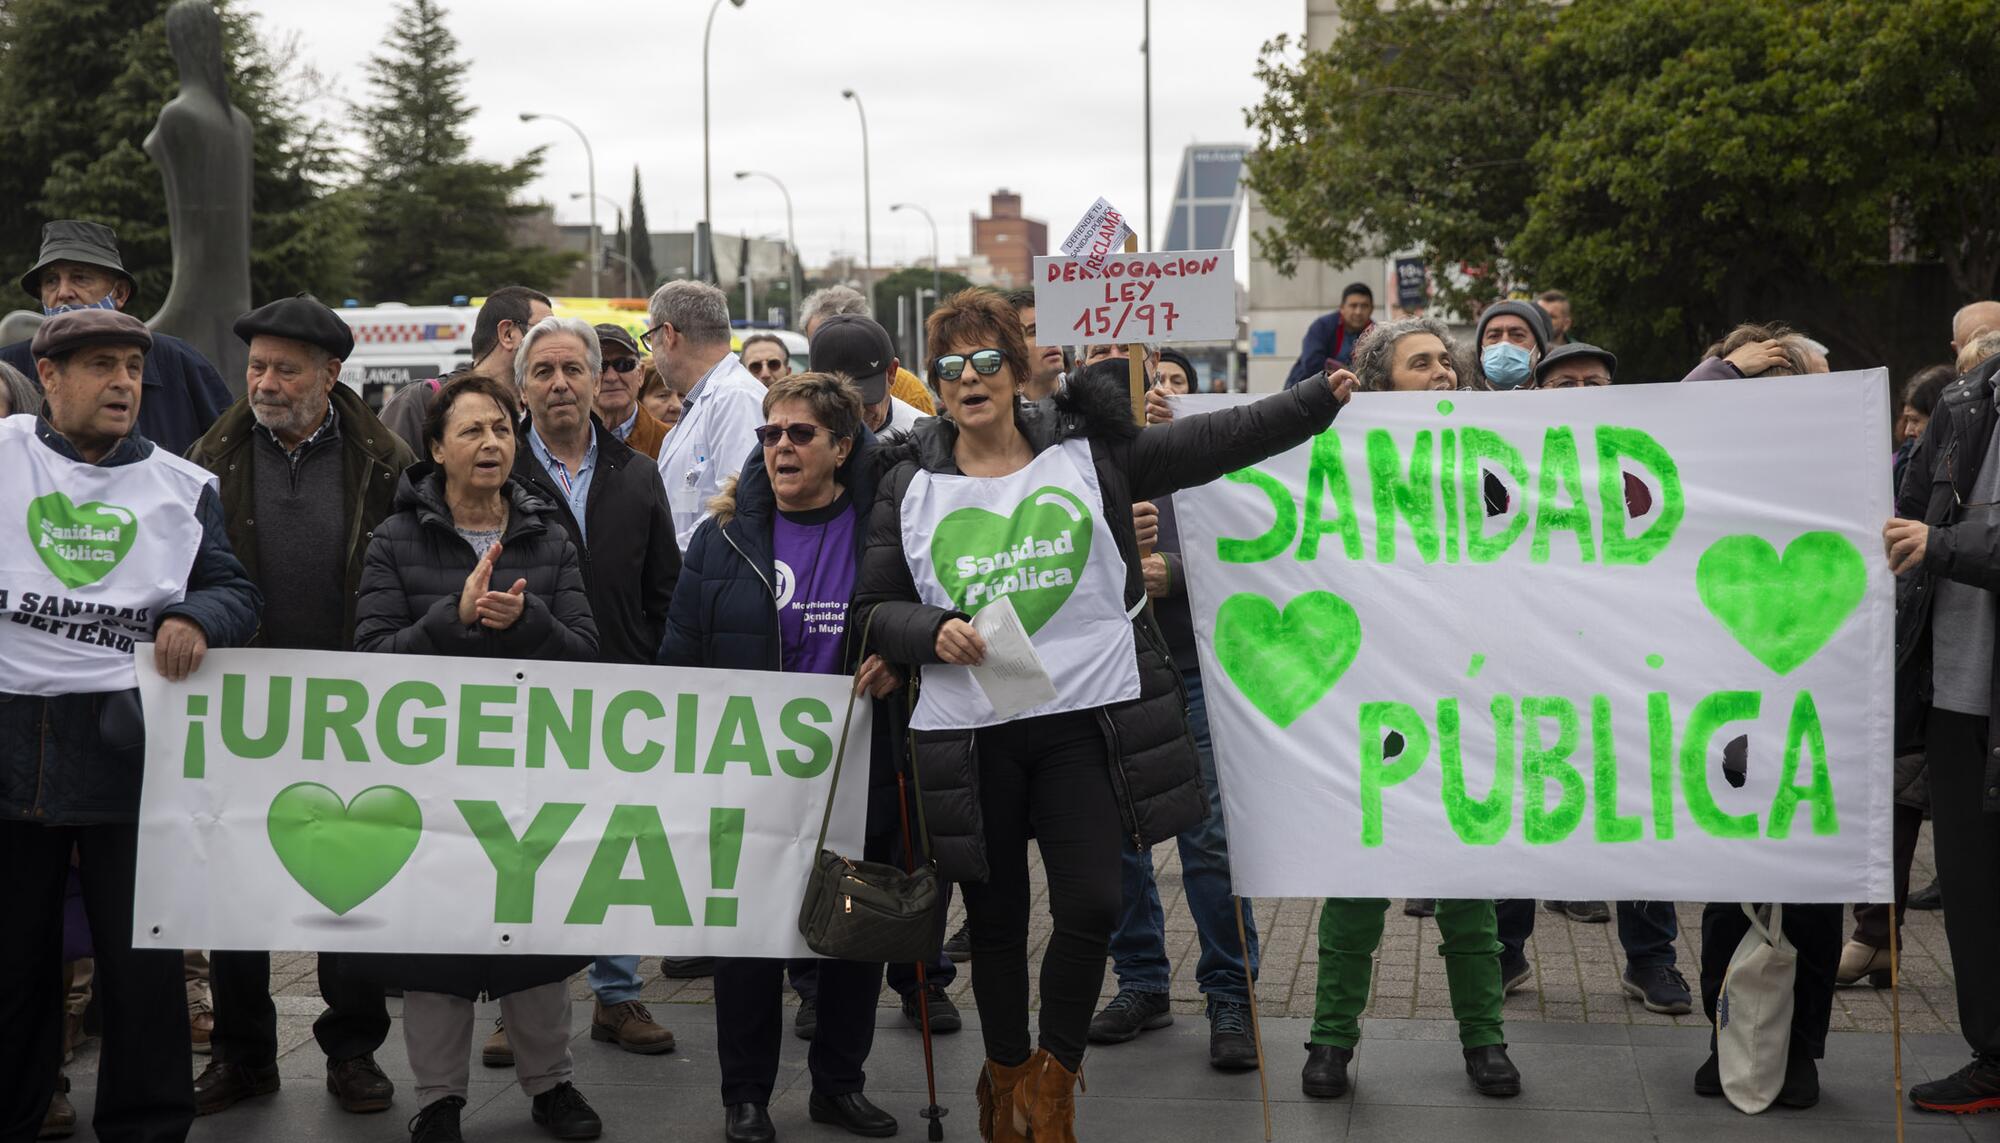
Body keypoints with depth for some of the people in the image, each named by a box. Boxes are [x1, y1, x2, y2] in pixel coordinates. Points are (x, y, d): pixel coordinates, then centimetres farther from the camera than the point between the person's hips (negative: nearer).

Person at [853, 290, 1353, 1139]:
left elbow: (1219, 440, 0)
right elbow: (874, 607, 6)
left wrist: (1325, 396, -4)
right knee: (996, 921, 11)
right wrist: (934, 633, -13)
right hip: (968, 735, 1)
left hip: (1084, 721, 0)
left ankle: (1051, 1074, 18)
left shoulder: (1088, 452, 2)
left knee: (1091, 908, -7)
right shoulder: (909, 485, 4)